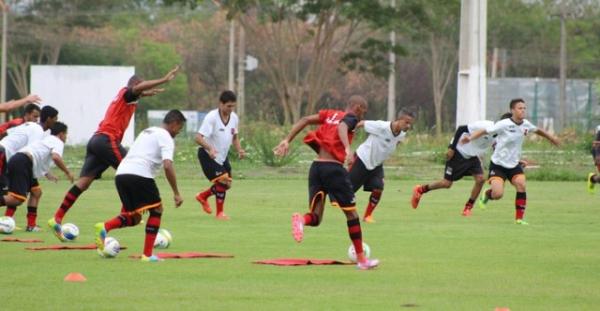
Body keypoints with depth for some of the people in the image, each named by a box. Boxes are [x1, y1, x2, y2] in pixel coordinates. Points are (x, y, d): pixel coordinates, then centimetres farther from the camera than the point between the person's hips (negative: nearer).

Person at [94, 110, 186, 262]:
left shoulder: (147, 132, 29)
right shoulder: (166, 138, 2)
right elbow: (167, 166, -12)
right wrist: (176, 193, -8)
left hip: (121, 174, 7)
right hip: (140, 175, -7)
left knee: (134, 218, 15)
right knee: (156, 210, 10)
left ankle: (105, 227, -13)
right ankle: (147, 254, 4)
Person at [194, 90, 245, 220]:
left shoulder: (234, 117, -2)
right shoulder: (211, 117, -23)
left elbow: (235, 137, 14)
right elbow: (198, 138, -28)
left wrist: (239, 150, -5)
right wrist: (210, 148, -45)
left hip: (222, 156, 7)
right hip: (208, 155, -7)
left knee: (227, 184, 9)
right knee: (222, 180, -17)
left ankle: (203, 196, 35)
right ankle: (220, 213, -1)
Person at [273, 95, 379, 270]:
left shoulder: (330, 114, 19)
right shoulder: (351, 118, 0)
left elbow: (305, 120, 11)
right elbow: (342, 127, -22)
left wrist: (287, 141, 9)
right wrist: (347, 148, -39)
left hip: (316, 167, 6)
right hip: (333, 168, -6)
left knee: (315, 218, 7)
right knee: (351, 212, 11)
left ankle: (301, 220, -30)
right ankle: (361, 259, 16)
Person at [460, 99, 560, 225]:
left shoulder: (526, 124, -3)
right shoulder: (504, 124, -20)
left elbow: (538, 130, 19)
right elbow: (484, 131, -21)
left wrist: (551, 138, 32)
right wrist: (470, 138, -36)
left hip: (514, 164, 5)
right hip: (498, 164, -5)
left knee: (521, 185, -18)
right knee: (498, 194, -20)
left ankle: (519, 218, -5)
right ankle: (486, 195, 19)